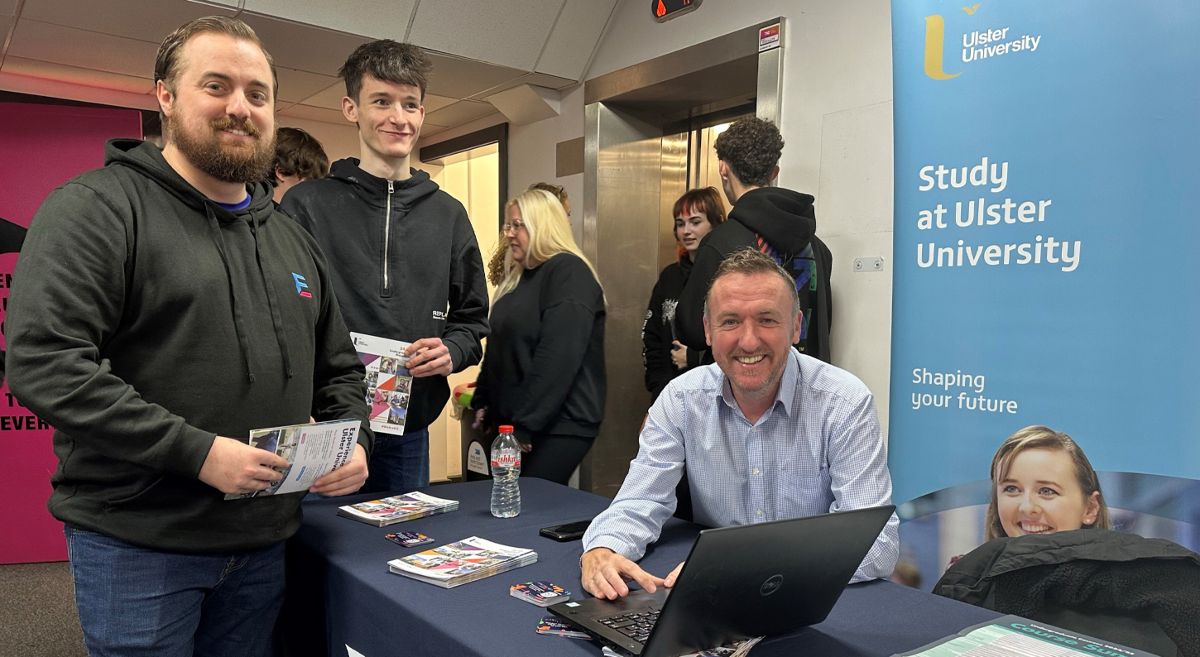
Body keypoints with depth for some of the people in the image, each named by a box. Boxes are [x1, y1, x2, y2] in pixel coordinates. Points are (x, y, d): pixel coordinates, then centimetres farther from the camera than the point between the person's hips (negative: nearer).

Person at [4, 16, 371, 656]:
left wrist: (353, 439, -2)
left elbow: (338, 369, 18)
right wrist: (196, 451, -24)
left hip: (264, 539, 6)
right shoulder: (97, 207, -8)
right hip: (136, 541, -5)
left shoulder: (294, 241, 12)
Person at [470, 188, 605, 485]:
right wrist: (482, 402, 12)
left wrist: (526, 424, -21)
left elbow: (558, 358, -21)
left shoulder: (569, 272, -13)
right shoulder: (517, 276, 16)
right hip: (511, 420, 8)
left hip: (558, 426, -8)